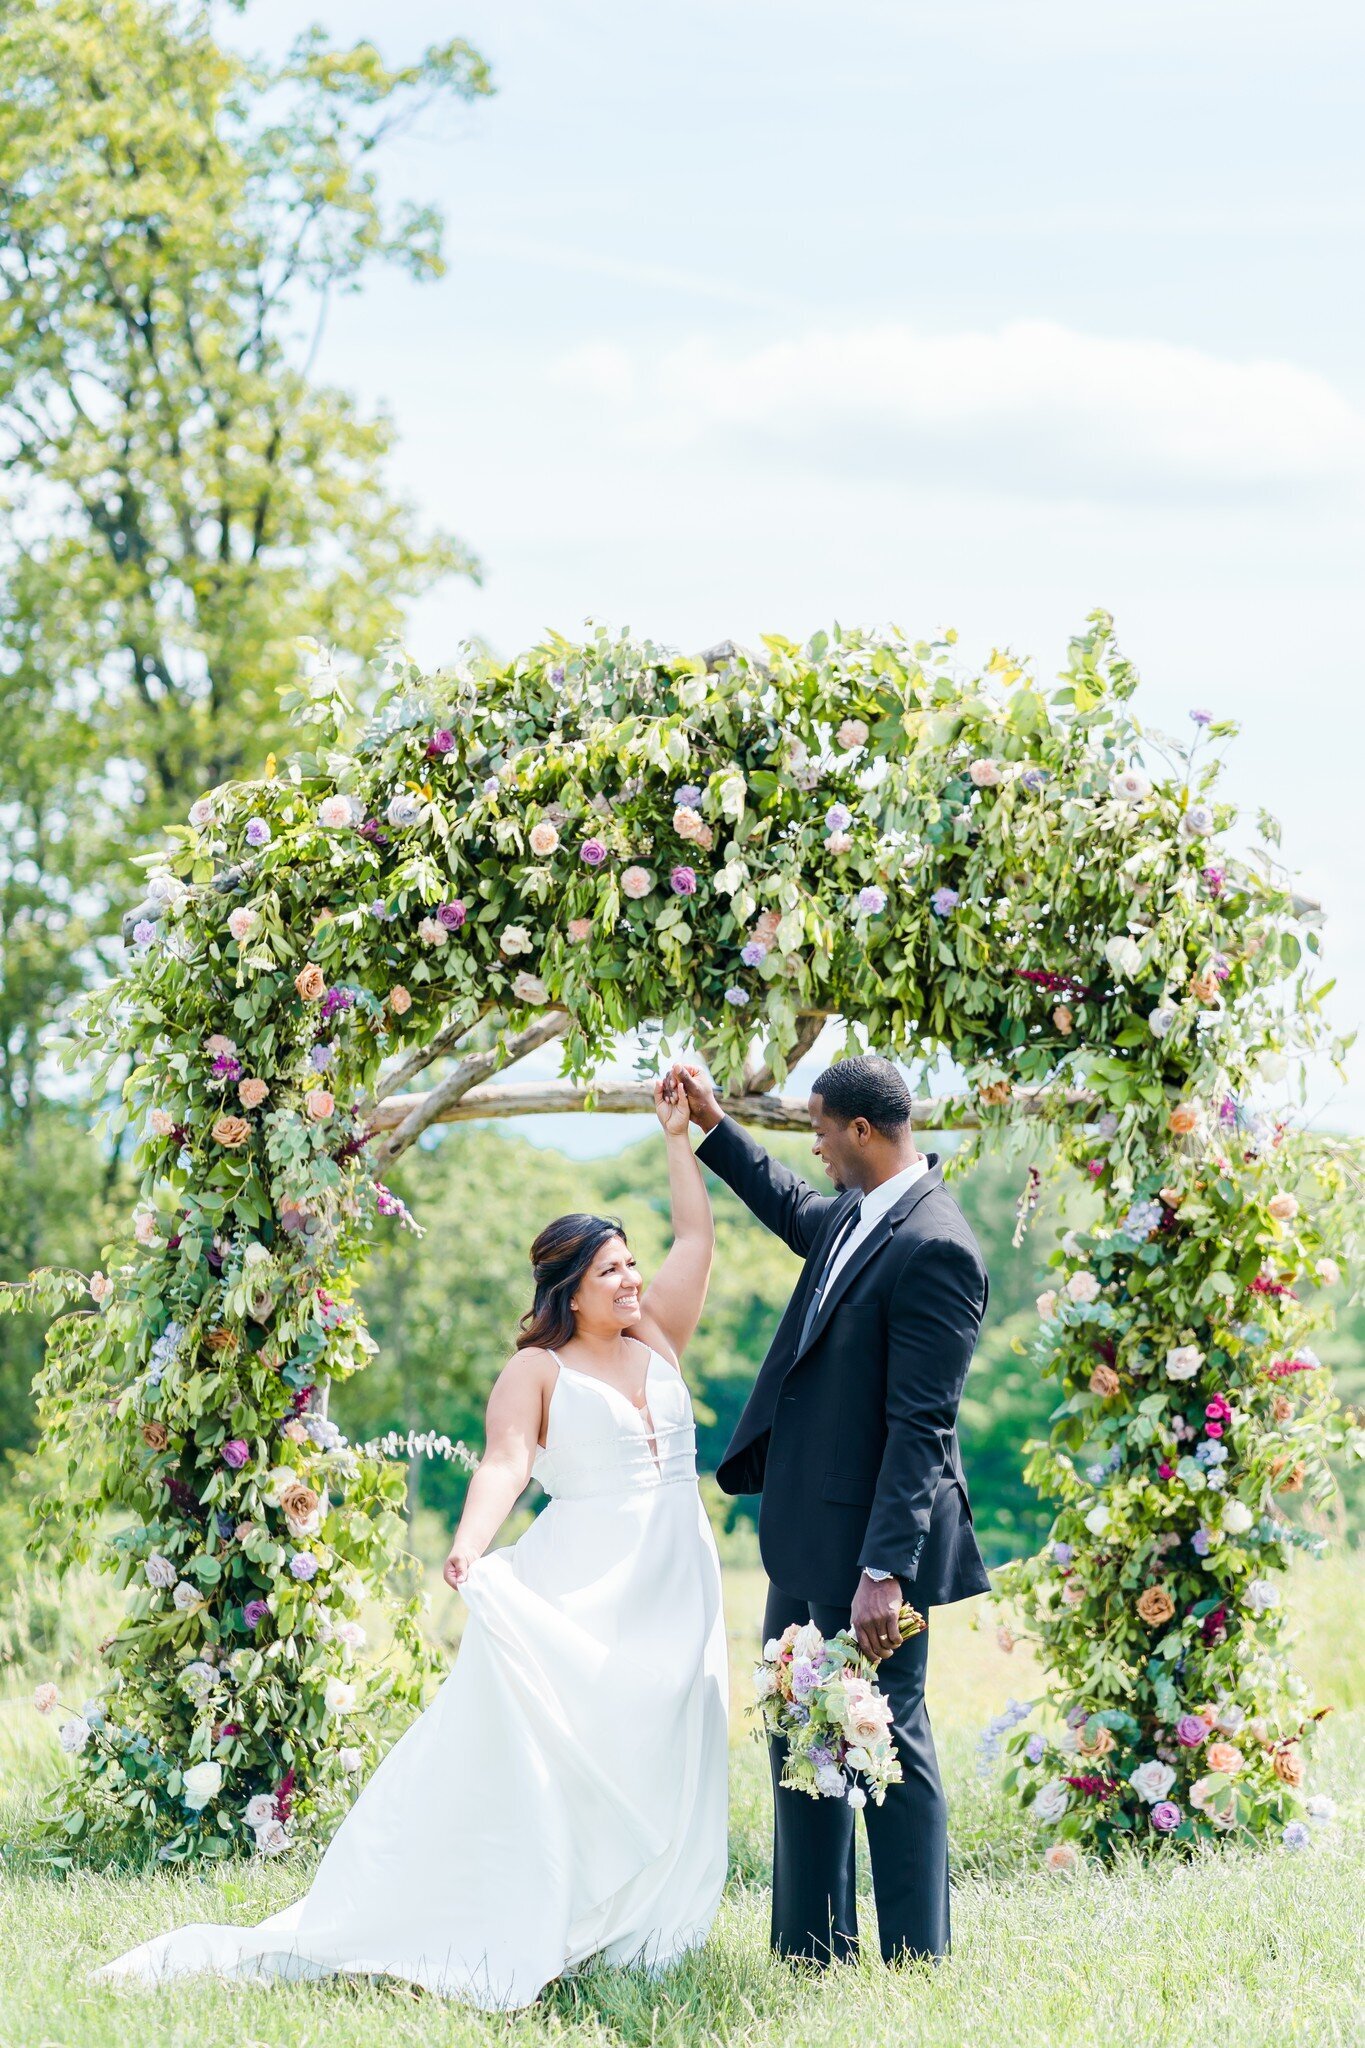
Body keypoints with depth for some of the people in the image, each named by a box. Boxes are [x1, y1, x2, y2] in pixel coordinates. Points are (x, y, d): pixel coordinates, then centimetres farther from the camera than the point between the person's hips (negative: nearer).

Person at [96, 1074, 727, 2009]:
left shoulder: (657, 1339, 12)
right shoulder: (538, 1370, -4)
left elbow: (697, 1236, 15)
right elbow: (505, 1463, -18)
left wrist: (679, 1135, 15)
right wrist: (471, 1547, -36)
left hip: (677, 1591, 6)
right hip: (581, 1590, -6)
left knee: (660, 1773, 4)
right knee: (531, 1761, -10)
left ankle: (626, 1935, 10)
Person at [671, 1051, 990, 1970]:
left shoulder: (932, 1247, -20)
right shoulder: (855, 1216, 8)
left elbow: (921, 1427, -23)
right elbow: (791, 1209, 36)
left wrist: (883, 1572, -25)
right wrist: (713, 1126, 36)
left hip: (869, 1542, -10)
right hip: (807, 1539, 10)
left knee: (888, 1744, -1)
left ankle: (916, 1961, 9)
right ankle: (813, 1947, 25)